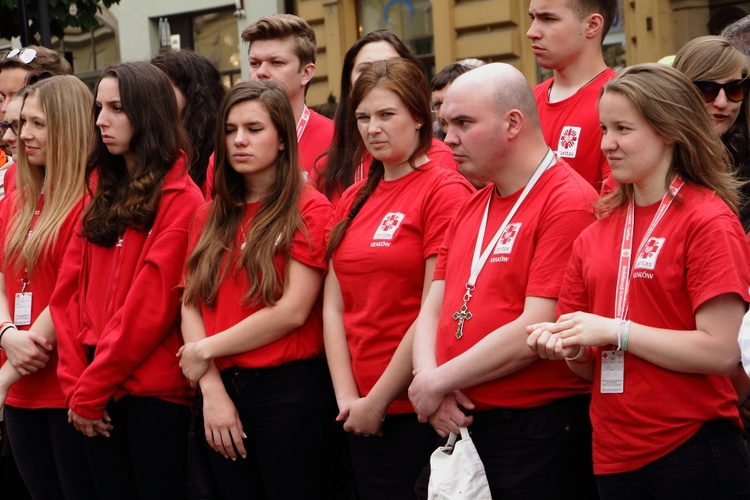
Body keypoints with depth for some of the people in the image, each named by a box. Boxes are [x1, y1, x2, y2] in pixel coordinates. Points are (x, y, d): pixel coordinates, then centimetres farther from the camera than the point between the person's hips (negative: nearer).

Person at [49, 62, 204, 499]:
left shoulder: (179, 198, -8)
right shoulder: (103, 193, 14)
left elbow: (151, 304, -15)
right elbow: (70, 292, 7)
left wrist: (89, 389, -12)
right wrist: (76, 381, -4)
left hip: (154, 391, -6)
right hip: (98, 396, 6)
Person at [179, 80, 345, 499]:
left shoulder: (308, 210, -4)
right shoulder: (212, 218, 13)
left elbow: (292, 311, -12)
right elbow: (191, 306, 6)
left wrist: (207, 350, -6)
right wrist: (212, 389, -8)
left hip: (291, 390, -5)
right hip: (224, 389, 5)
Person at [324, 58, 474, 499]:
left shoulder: (445, 190, -10)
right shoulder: (355, 199, 12)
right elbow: (334, 306, 8)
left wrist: (378, 401, -11)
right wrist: (348, 397, -4)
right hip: (360, 413, 6)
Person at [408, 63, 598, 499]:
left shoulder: (569, 203, -13)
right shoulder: (469, 211, 16)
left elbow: (536, 331, -19)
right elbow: (433, 310, 13)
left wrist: (437, 383, -11)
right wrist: (428, 378, -8)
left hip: (536, 435, -8)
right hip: (457, 422, 8)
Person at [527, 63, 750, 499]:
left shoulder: (709, 221, -8)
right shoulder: (596, 236, 9)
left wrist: (615, 331, -16)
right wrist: (567, 346, -5)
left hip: (691, 454, -6)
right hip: (614, 458, 6)